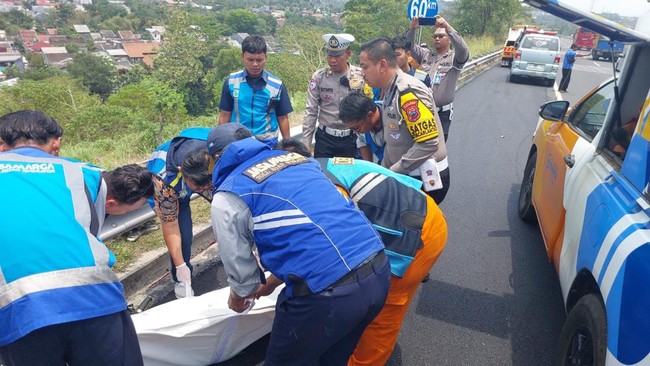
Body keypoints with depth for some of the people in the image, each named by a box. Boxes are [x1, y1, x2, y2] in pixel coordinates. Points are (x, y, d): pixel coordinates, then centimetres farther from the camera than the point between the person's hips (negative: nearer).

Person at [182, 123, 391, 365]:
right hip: (379, 271, 7)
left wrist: (237, 298, 36)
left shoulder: (227, 197, 2)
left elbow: (241, 270, 12)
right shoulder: (295, 158, 20)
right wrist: (270, 284, 41)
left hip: (328, 292, -6)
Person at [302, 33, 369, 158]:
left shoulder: (362, 76, -6)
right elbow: (310, 112, -2)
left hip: (351, 138, 0)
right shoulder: (318, 77, -5)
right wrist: (306, 144, -3)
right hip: (325, 137, 0)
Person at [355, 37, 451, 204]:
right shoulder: (388, 91, 7)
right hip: (409, 176, 8)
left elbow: (429, 143, -26)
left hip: (427, 178, -8)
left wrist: (392, 172, -19)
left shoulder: (408, 92, -22)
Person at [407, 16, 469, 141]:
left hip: (442, 113, -3)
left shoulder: (454, 58, -2)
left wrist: (447, 27, -28)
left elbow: (463, 49, -22)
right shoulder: (425, 54, 11)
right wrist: (412, 28, -16)